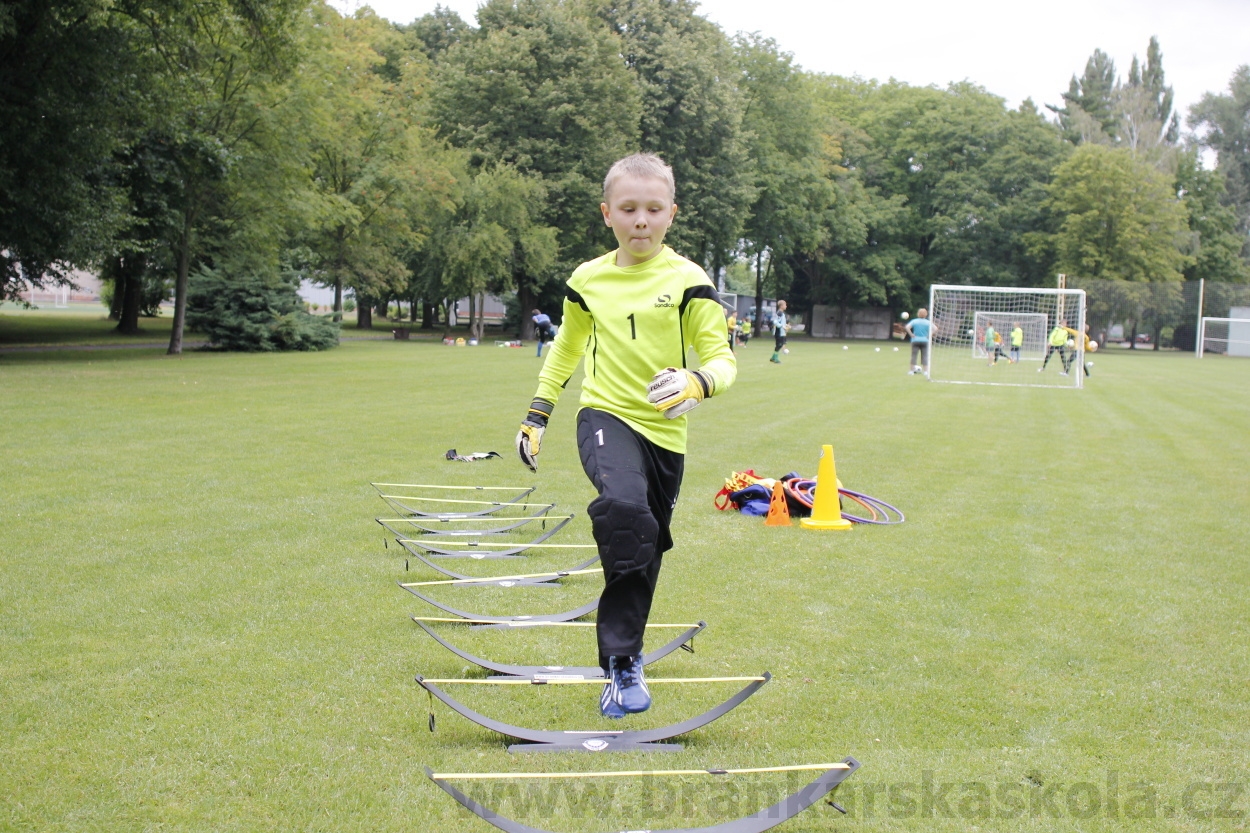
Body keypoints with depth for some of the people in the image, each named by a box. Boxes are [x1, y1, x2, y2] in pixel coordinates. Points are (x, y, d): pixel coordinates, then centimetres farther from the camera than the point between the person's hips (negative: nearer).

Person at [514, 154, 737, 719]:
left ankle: (620, 661, 34)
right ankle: (623, 659, -24)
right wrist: (537, 415, 19)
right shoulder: (587, 280, 5)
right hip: (606, 417, -1)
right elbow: (566, 348, 22)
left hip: (665, 433, 1)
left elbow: (722, 359, -9)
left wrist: (697, 383, -32)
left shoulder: (687, 280, -4)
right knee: (624, 506, -31)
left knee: (646, 551, 11)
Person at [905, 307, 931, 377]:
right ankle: (926, 371, -8)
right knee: (925, 356, 0)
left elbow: (907, 327, -13)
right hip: (925, 341, 0)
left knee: (914, 355, 4)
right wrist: (929, 336, -4)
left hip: (915, 340, 0)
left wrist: (912, 335, -7)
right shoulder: (928, 322, 2)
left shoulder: (914, 321, 1)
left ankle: (911, 370, 5)